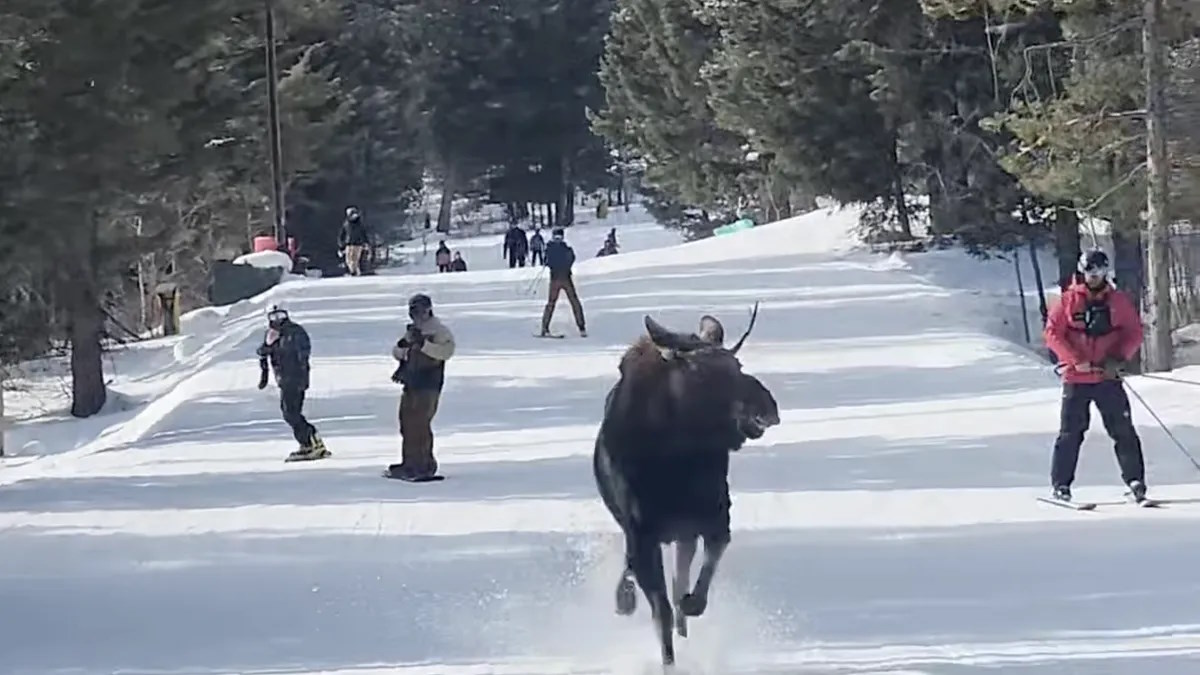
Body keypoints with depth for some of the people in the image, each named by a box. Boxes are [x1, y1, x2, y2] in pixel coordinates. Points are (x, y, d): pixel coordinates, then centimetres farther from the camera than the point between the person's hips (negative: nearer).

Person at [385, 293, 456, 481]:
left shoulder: (439, 330, -7)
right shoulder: (412, 330, 17)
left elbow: (446, 351, -22)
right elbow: (398, 353, 22)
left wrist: (423, 344, -29)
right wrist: (401, 346, -2)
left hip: (428, 385, -9)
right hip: (411, 384, 9)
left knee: (420, 423, -14)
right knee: (407, 423, 11)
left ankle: (426, 465, -12)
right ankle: (409, 463, 21)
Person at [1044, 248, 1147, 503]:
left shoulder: (1118, 300, 5)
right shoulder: (1069, 300, 0)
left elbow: (1134, 333, 5)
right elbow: (1053, 333, -3)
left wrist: (1118, 359, -11)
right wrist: (1076, 360, -13)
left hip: (1108, 377, 1)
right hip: (1076, 377, -1)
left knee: (1123, 430, -4)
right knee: (1071, 432, 0)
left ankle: (1135, 480, 1)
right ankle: (1061, 484, 7)